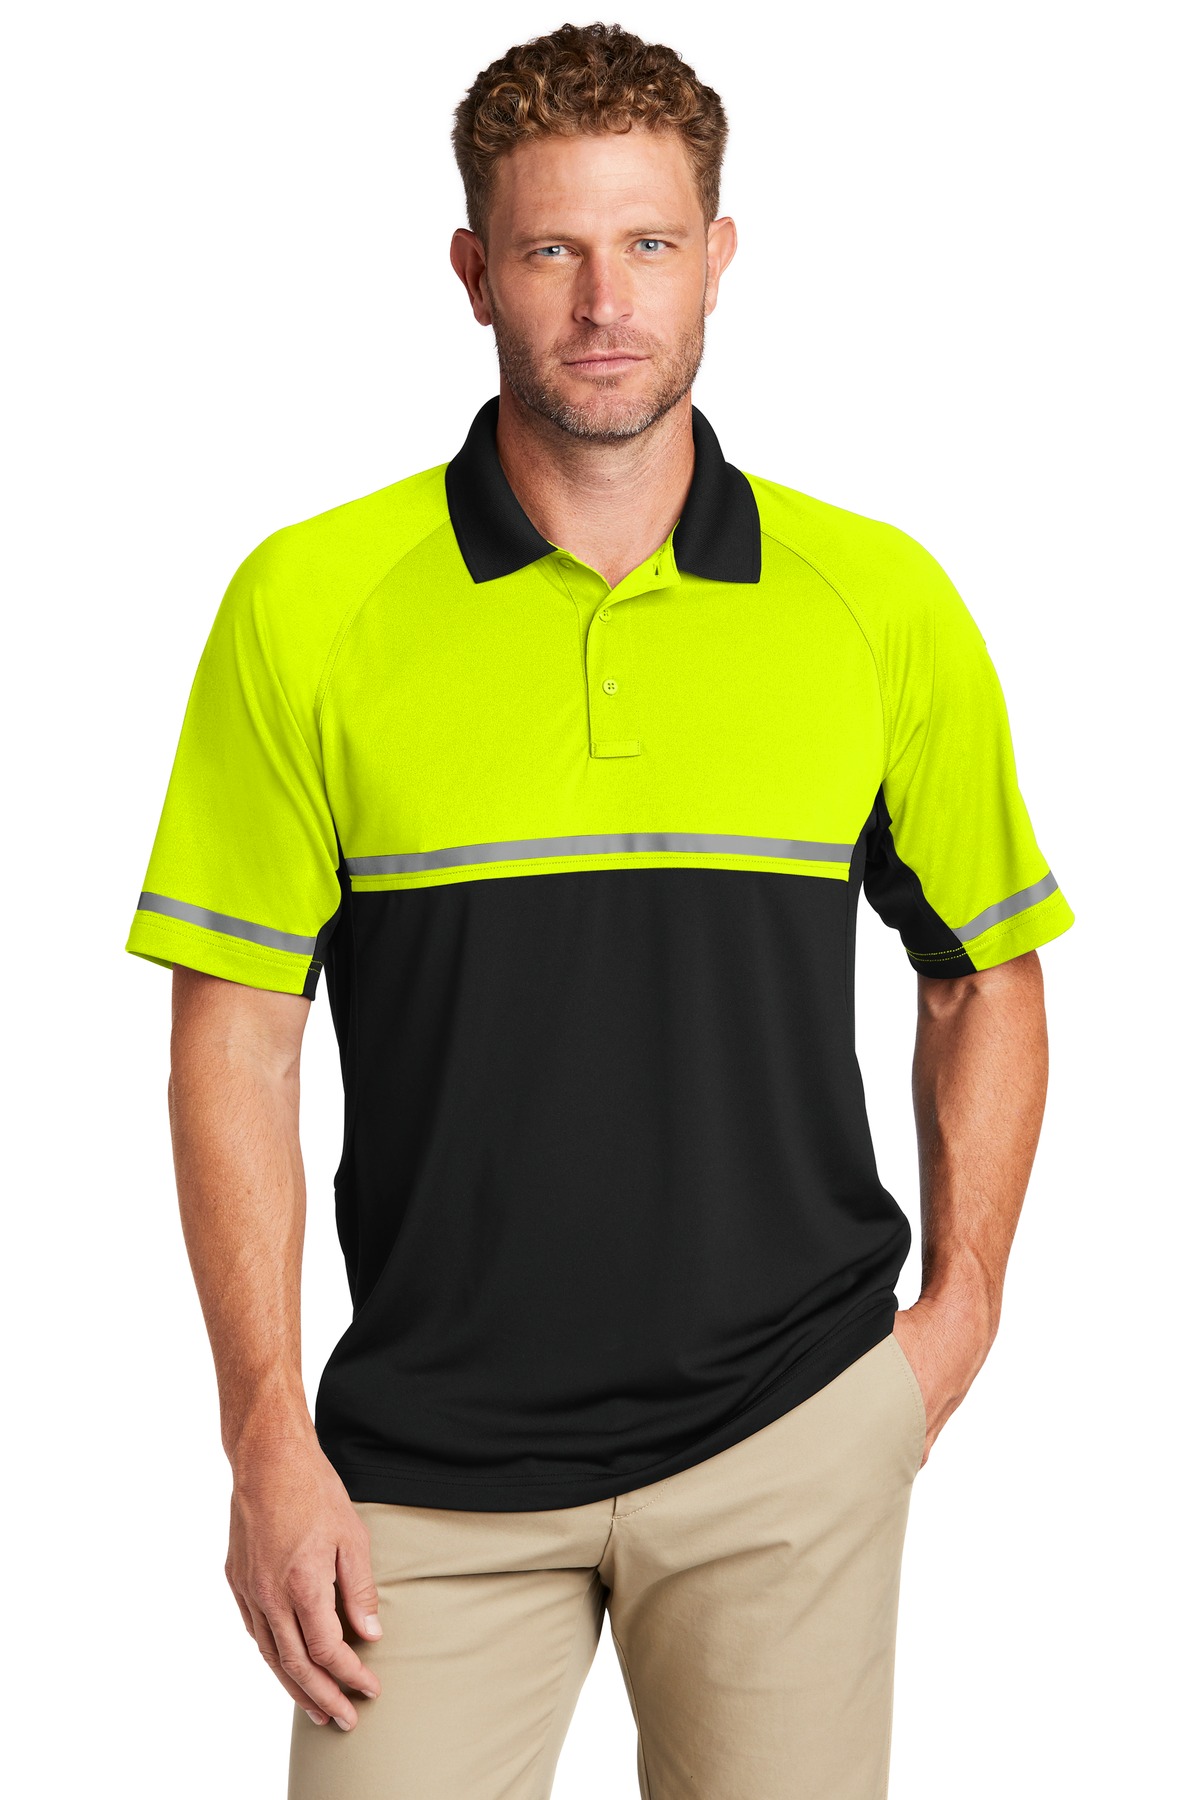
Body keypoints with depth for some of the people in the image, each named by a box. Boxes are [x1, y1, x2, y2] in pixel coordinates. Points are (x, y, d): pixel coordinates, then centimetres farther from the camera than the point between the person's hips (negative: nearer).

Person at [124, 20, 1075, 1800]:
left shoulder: (884, 601, 0)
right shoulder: (307, 606, -4)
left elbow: (986, 973, 11)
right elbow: (235, 1035, -3)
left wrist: (957, 1319, 4)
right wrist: (270, 1440, -6)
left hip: (793, 1442, 1)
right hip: (430, 1458, -1)